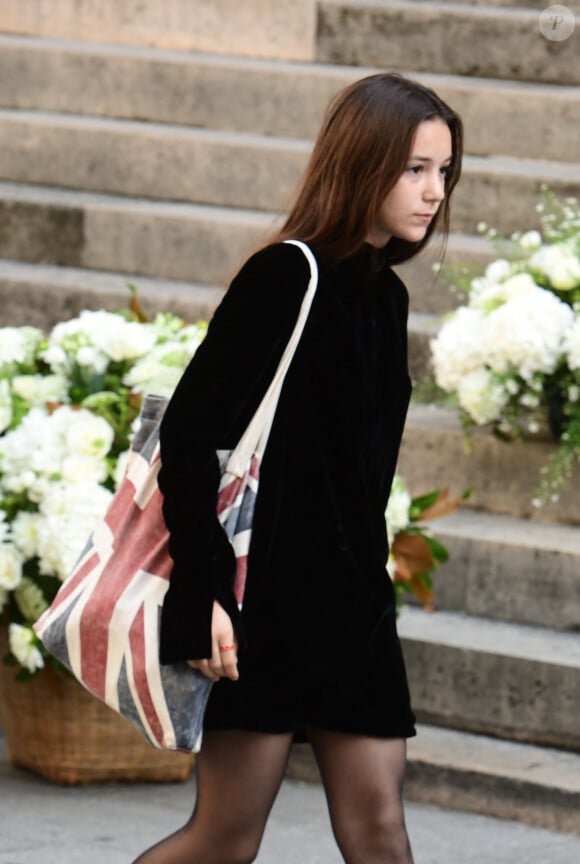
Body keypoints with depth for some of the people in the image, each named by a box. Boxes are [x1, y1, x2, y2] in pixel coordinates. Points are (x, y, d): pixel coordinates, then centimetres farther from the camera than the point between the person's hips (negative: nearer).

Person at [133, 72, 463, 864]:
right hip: (267, 601, -8)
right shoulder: (287, 278, -12)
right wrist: (204, 592, -22)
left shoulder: (385, 295, 13)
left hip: (354, 604, 8)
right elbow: (189, 433, -17)